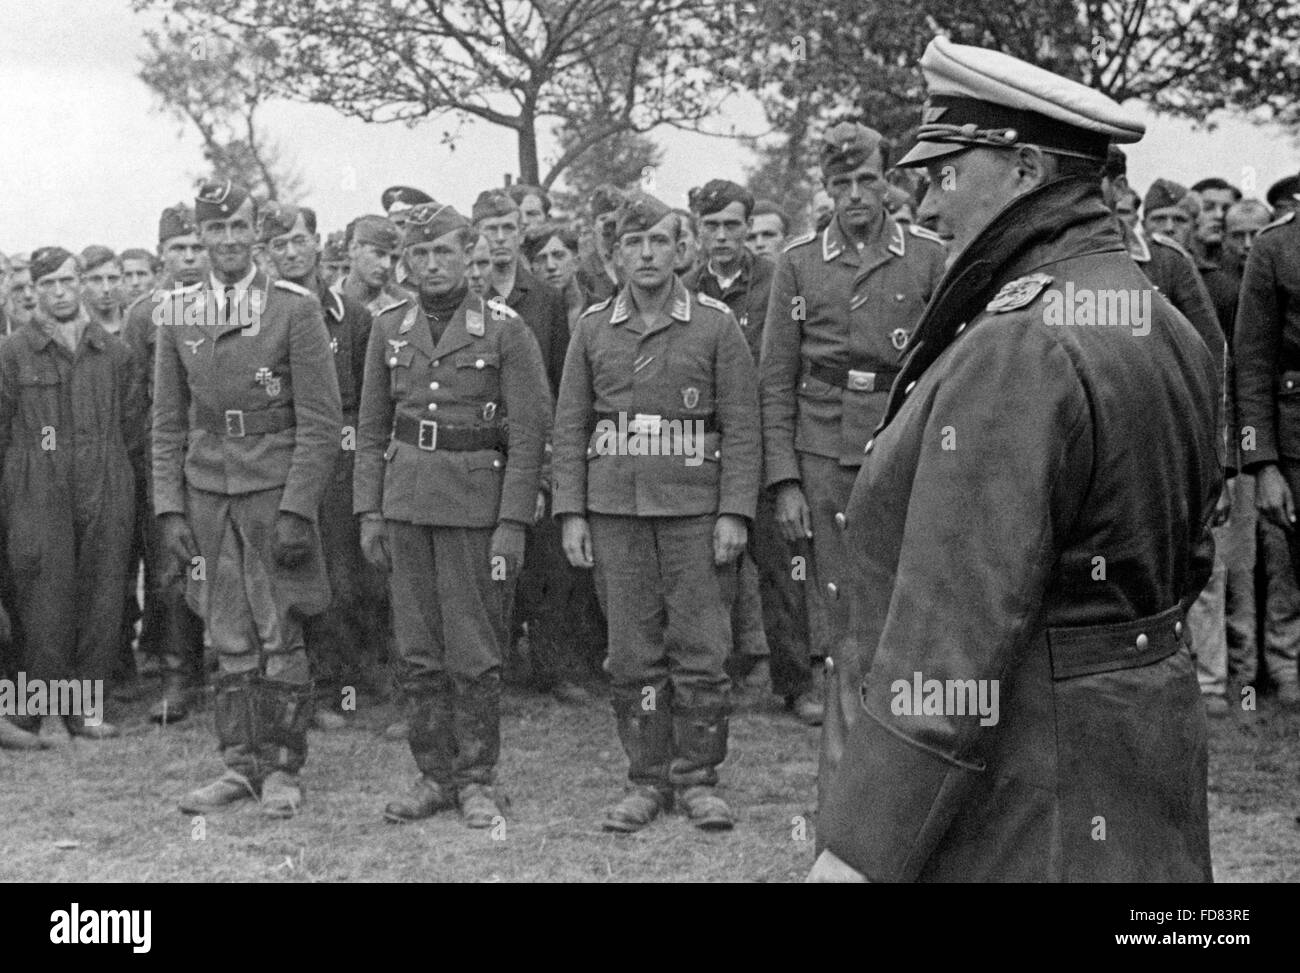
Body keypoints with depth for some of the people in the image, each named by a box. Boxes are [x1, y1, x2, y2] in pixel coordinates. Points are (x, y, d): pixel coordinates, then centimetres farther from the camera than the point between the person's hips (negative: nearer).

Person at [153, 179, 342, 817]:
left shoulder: (296, 310, -4)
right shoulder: (178, 317, 8)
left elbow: (321, 422, -7)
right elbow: (167, 424, 11)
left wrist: (297, 511, -13)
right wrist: (169, 509, 3)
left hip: (276, 492, -3)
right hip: (206, 492, 4)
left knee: (280, 635, 0)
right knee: (229, 640, 7)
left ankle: (282, 769, 10)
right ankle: (239, 765, 16)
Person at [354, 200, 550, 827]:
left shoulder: (505, 330, -4)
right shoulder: (389, 329, 9)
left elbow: (530, 433, -7)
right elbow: (372, 428, 13)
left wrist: (513, 524, -12)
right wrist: (368, 512, 6)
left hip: (475, 504, -4)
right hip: (405, 501, 4)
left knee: (474, 652, 0)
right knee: (417, 651, 8)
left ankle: (477, 780, 12)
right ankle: (435, 776, 18)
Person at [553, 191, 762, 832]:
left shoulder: (716, 325, 1)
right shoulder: (592, 328, 8)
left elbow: (742, 426, 0)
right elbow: (570, 426, 9)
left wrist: (734, 513, -8)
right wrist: (570, 512, 1)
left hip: (695, 511, -2)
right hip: (614, 511, 2)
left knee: (700, 651, 0)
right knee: (632, 654, 5)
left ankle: (697, 780, 12)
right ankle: (647, 781, 15)